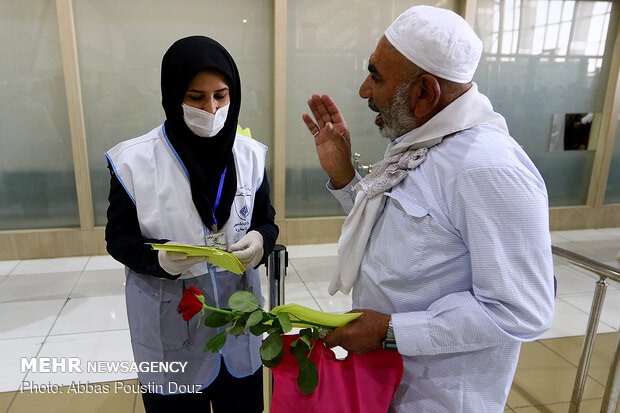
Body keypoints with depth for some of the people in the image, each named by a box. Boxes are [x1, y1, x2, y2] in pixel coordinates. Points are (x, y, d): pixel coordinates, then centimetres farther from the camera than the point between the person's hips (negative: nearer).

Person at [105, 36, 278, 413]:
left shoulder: (250, 154, -4)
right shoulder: (134, 160, -12)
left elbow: (267, 223, 3)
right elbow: (119, 237, -4)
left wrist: (260, 241, -20)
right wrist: (158, 259, -25)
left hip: (238, 321, 3)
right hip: (168, 330, -2)